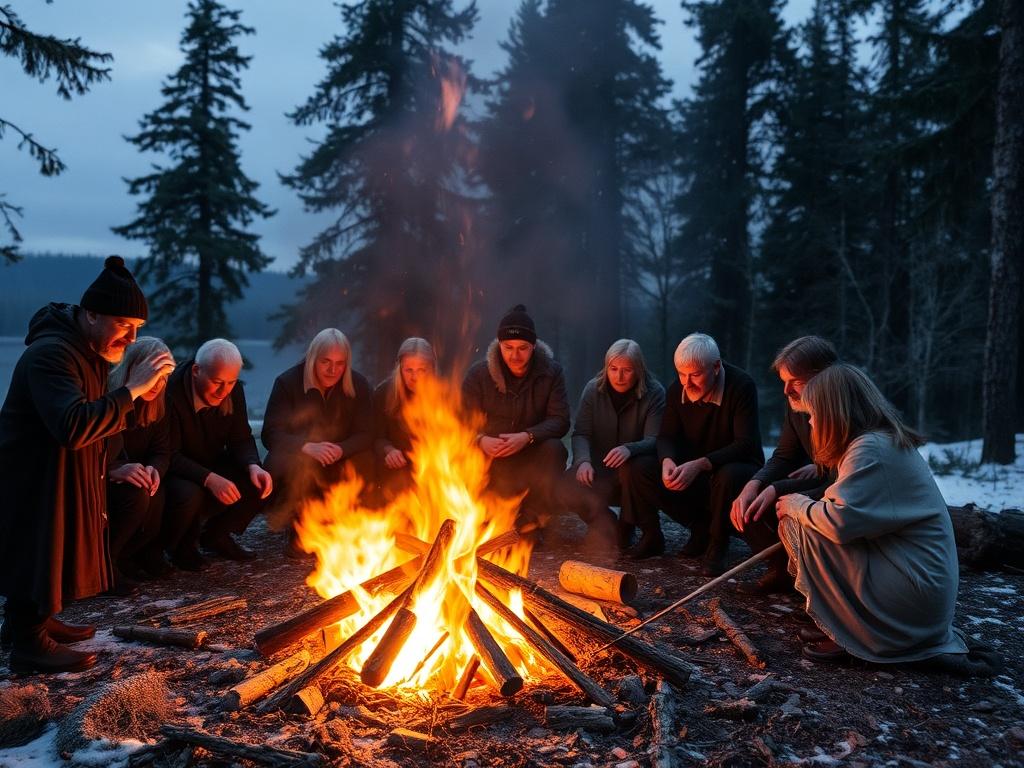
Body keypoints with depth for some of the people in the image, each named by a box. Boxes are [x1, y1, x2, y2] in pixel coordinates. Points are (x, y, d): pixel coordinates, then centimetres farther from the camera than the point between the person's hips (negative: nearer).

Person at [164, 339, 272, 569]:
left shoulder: (234, 391, -7)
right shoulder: (171, 393, -26)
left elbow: (241, 439, 0)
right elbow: (169, 456, -26)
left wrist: (253, 466, -22)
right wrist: (208, 479, -39)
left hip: (214, 469, 6)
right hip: (176, 473, -6)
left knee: (260, 482, -15)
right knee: (189, 495, -37)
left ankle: (216, 535, 9)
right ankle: (182, 545, -1)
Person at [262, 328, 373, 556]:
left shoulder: (358, 385, -5)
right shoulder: (288, 382, -12)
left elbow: (365, 435, -9)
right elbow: (271, 434, -18)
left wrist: (341, 450, -32)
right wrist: (307, 447, -37)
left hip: (338, 464, 3)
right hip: (294, 456, -2)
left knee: (364, 466, -29)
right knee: (299, 466, -37)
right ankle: (297, 533, -11)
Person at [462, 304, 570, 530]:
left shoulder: (551, 372, -5)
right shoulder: (478, 373, -4)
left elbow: (560, 420, -11)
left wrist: (527, 437, -31)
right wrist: (481, 440, -29)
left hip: (534, 454, -1)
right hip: (491, 458, 1)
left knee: (554, 449, -33)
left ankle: (530, 522, -13)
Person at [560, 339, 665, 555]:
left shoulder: (654, 394, -10)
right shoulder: (594, 389, -2)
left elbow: (654, 440, -20)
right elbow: (581, 433, -5)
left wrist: (629, 449, -43)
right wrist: (583, 461, -28)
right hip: (599, 469, 2)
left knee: (631, 468, -39)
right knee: (567, 487, -28)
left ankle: (628, 526, -9)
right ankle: (608, 526, -2)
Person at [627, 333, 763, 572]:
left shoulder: (741, 387, -19)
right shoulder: (676, 390, -4)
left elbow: (746, 445, -25)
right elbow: (666, 437, 1)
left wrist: (700, 464, -37)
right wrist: (668, 461, -24)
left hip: (736, 466, -5)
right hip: (694, 475, 5)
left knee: (729, 476, -40)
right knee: (641, 468, -16)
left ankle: (717, 542, -13)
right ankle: (701, 526, -4)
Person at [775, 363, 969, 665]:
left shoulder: (871, 448, -18)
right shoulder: (890, 441, 13)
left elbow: (840, 522, -27)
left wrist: (797, 506, -8)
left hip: (912, 599, -10)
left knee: (796, 525, -13)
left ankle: (844, 633, -2)